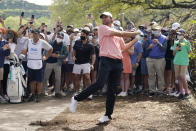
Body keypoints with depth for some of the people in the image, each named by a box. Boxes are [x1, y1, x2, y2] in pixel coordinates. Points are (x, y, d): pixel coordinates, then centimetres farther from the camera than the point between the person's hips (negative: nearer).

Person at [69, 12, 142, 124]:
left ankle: (108, 115, 12)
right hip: (107, 60, -6)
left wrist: (135, 40, 17)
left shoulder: (117, 34, 23)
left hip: (118, 62, 6)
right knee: (99, 84, -20)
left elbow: (124, 47, 26)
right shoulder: (102, 28, 3)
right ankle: (76, 99, -5)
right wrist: (134, 33, 2)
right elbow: (119, 34, -5)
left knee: (112, 89, 5)